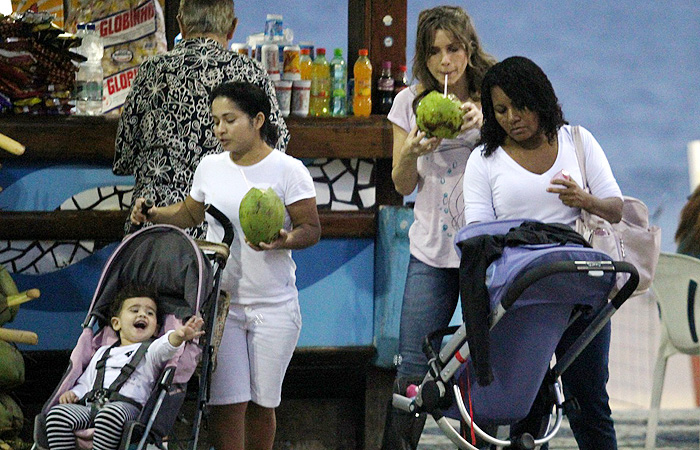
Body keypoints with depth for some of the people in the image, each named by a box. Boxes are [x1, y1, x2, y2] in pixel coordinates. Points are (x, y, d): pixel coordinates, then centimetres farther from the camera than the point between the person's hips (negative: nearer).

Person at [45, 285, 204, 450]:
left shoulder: (150, 351, 19)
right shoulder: (103, 353, 35)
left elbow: (163, 347, -5)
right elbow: (85, 383, 36)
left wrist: (178, 336, -28)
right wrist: (73, 393, 12)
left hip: (127, 404, -5)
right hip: (91, 404, 5)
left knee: (110, 415, -41)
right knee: (58, 413, -23)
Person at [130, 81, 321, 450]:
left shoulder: (287, 170, -6)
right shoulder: (210, 167, 7)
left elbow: (312, 230, -7)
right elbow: (191, 213, 23)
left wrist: (284, 240, -27)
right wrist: (154, 215, 5)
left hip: (273, 305, -2)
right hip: (220, 300, 2)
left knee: (262, 402, 6)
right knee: (227, 401, -8)